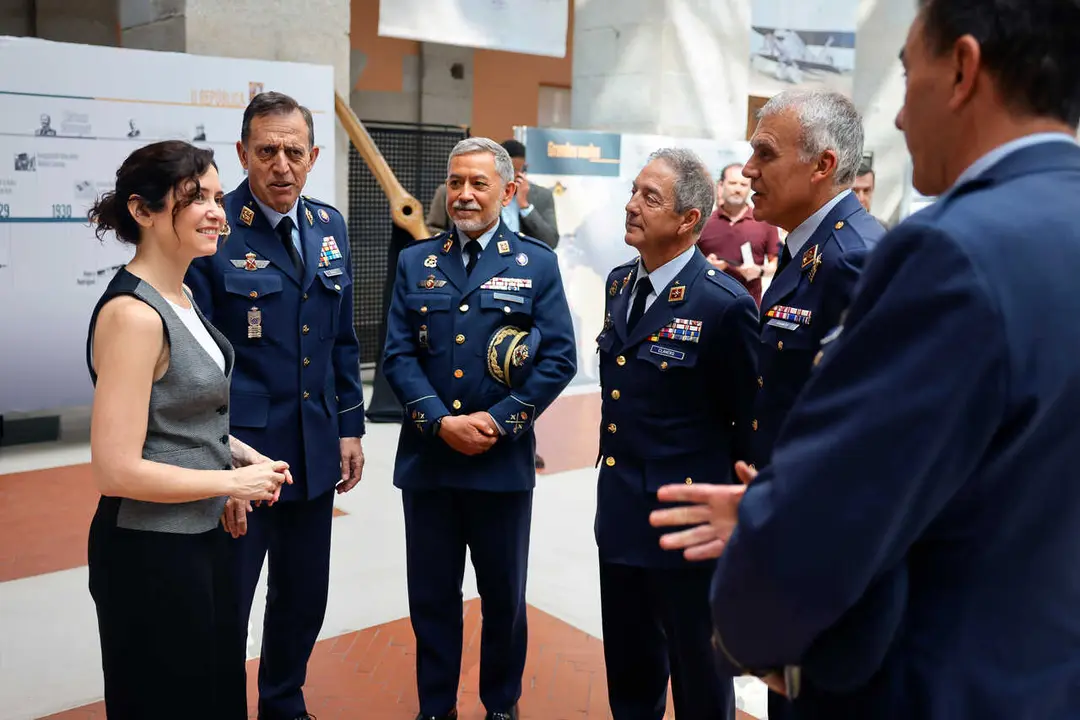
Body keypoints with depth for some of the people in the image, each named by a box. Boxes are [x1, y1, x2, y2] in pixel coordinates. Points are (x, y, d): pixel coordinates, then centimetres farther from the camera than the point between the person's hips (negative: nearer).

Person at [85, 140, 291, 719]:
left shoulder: (180, 297, 5)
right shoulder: (132, 314, -23)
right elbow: (115, 470, -25)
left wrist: (238, 451, 4)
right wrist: (232, 481, -16)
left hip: (202, 538, 9)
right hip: (150, 554, -9)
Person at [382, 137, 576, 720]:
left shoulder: (537, 263, 1)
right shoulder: (415, 262, 6)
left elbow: (558, 359, -5)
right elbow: (398, 354, 1)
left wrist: (498, 421, -13)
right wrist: (441, 421, -13)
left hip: (504, 458, -1)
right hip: (426, 455, 2)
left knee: (504, 594, 13)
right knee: (431, 594, 12)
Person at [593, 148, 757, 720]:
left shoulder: (725, 305, -19)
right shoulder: (619, 283, 5)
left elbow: (752, 426, -11)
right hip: (619, 513, 7)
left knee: (698, 674, 15)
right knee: (628, 670, 22)